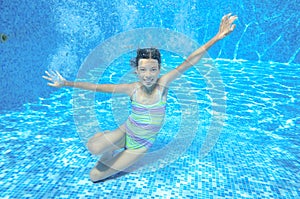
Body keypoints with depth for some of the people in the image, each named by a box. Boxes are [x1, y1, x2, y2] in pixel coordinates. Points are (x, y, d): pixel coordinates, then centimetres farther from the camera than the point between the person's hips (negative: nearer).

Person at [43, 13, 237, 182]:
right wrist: (67, 83, -9)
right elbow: (98, 87, -9)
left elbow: (188, 63, -31)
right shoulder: (132, 88, -17)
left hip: (141, 145, -1)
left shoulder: (162, 84, -22)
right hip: (126, 131, 2)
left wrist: (217, 37, -37)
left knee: (95, 176, 0)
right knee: (93, 147, -28)